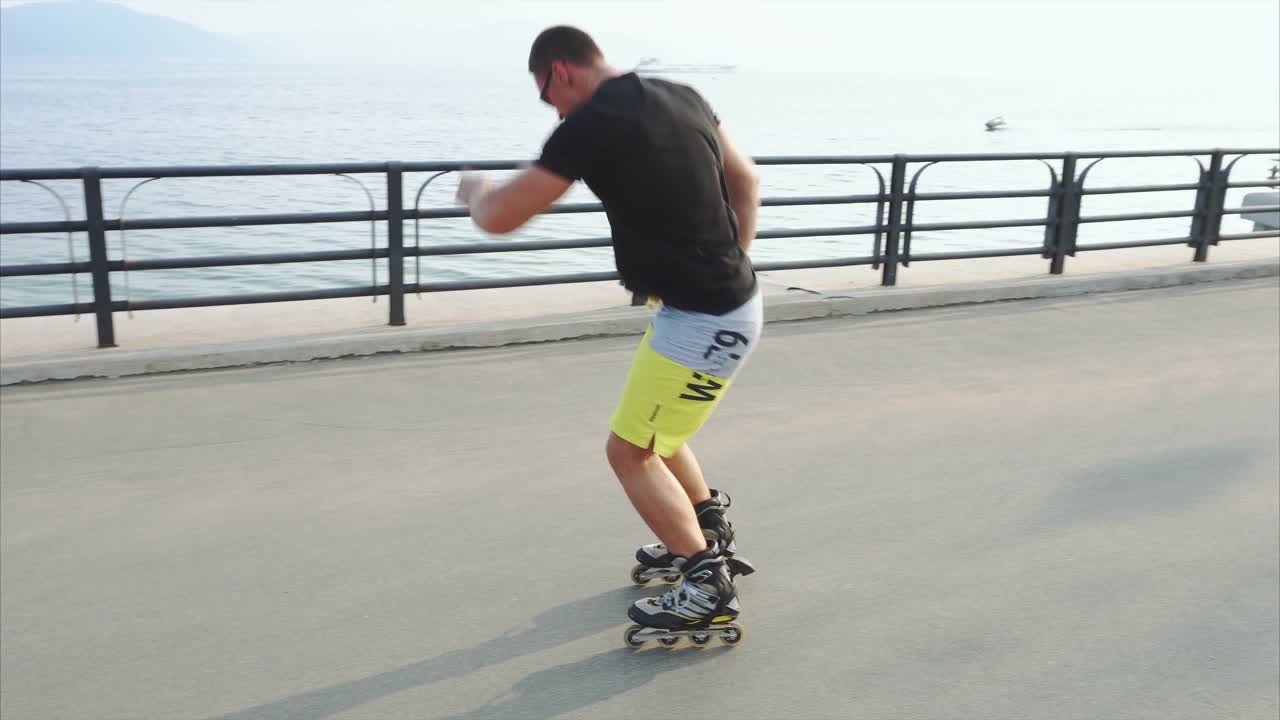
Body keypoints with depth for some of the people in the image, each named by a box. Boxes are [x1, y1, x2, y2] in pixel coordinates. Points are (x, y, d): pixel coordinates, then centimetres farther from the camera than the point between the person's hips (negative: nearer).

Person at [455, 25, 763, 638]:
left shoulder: (590, 126, -17)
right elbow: (747, 180, 18)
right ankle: (711, 536, 40)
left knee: (629, 450, 1)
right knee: (648, 426, 25)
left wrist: (475, 190, 10)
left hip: (703, 321, -9)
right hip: (729, 301, 9)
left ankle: (708, 587, 7)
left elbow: (500, 218, -13)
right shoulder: (682, 98, 8)